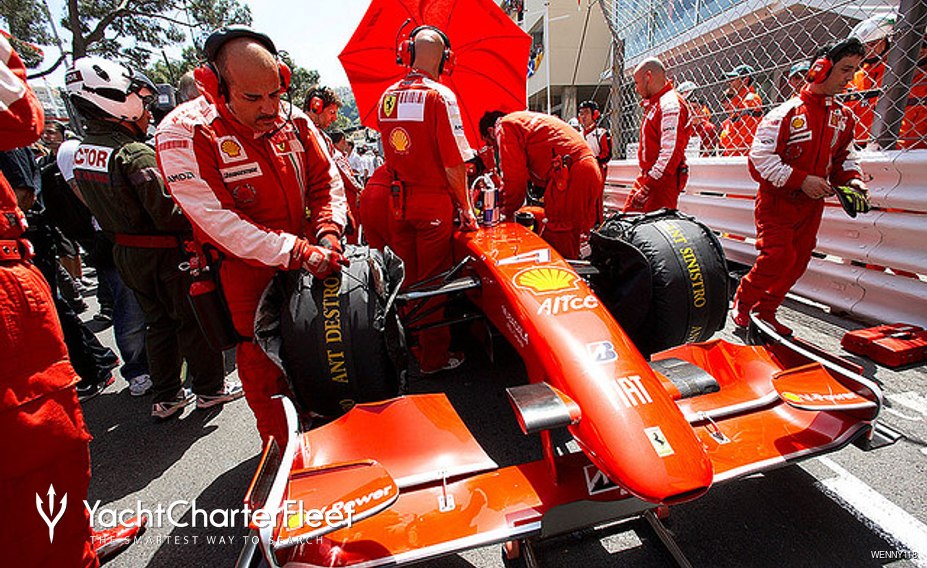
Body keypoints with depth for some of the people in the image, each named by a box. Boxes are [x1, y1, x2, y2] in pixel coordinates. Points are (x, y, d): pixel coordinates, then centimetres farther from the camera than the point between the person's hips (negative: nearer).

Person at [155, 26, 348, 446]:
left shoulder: (292, 120, -2)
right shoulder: (183, 134, -16)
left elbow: (327, 180, 4)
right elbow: (219, 221, -24)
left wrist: (327, 235, -13)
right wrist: (297, 253, -31)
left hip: (307, 264, 5)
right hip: (245, 270, -4)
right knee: (263, 362, 7)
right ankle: (282, 451, 32)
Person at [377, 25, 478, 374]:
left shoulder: (386, 97, 7)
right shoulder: (440, 95, -10)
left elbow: (390, 153, 11)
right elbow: (454, 164, -15)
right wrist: (466, 207, -6)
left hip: (397, 202, 6)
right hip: (434, 202, -5)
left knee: (409, 280, 16)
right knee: (433, 282, 4)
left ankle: (413, 349, 33)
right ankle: (434, 358, 17)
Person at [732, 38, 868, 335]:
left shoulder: (844, 117, 11)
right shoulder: (787, 112, -10)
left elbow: (844, 156, 20)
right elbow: (760, 157, -18)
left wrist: (851, 178, -2)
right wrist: (801, 180, -22)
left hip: (812, 205, 7)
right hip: (777, 201, -7)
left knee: (798, 261, 7)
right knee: (778, 256, -16)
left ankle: (765, 311, 20)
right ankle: (742, 301, 7)